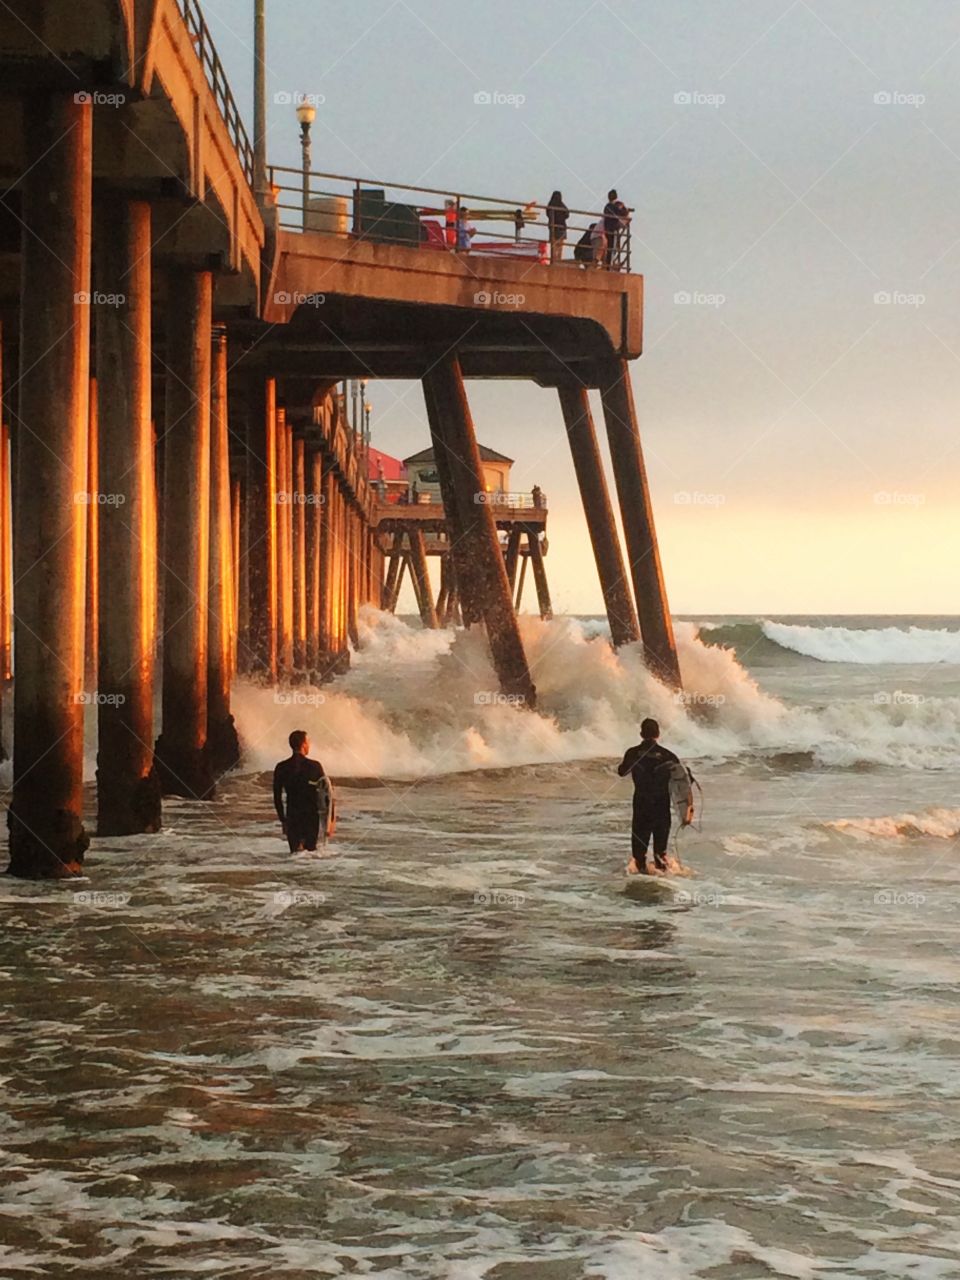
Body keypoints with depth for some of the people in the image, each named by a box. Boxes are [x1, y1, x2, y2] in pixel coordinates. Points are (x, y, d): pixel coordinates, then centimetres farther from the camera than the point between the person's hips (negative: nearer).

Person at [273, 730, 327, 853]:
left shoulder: (281, 768, -2)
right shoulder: (315, 766, -8)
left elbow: (277, 797, 3)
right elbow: (326, 792, -4)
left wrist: (282, 819, 14)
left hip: (292, 816, 1)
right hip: (312, 815, -1)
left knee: (295, 850, 12)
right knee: (311, 850, 10)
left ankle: (298, 848, -14)